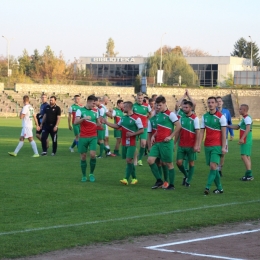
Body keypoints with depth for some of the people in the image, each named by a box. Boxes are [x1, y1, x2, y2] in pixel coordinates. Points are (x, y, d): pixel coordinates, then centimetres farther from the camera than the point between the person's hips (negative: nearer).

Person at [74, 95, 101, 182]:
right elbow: (75, 122, -12)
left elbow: (98, 123, 15)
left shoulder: (95, 111, 9)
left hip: (93, 137, 2)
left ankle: (92, 174, 6)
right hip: (83, 137, -2)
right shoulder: (80, 110, -2)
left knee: (92, 154, -12)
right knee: (83, 156, 3)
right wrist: (84, 118, -27)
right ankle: (84, 176, 15)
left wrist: (101, 123, -7)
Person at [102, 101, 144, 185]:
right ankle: (134, 178, 21)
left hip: (131, 144, -7)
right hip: (124, 143, 7)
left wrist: (132, 134, -21)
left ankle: (126, 179, -13)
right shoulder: (123, 118, 10)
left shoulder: (136, 118, -12)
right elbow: (117, 126, 22)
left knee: (129, 160, -12)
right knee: (130, 161, 11)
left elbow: (141, 130, -10)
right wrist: (106, 122, 18)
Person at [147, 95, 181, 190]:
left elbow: (178, 126, -13)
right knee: (150, 160, -4)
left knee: (169, 163, 1)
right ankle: (159, 180, 8)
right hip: (157, 142, 7)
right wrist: (153, 136, 9)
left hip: (166, 143, -7)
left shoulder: (170, 114, -8)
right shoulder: (158, 115, 15)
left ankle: (171, 185, 10)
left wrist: (170, 136, -16)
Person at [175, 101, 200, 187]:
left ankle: (188, 181, 11)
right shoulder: (182, 118, 8)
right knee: (179, 162, 0)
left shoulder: (195, 118, -7)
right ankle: (186, 176, 24)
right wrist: (174, 143, 9)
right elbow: (178, 131, 13)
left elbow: (197, 132, -10)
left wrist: (196, 145, -15)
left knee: (191, 163, 3)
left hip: (191, 146, -5)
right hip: (181, 145, 5)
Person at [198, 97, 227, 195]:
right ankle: (219, 188, 16)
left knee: (213, 166, -16)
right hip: (207, 146, 5)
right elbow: (202, 132, 10)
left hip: (217, 146, -5)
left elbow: (223, 133, -5)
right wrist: (199, 145, 2)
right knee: (212, 167, 7)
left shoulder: (221, 117, -4)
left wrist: (223, 147, -10)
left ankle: (207, 187, -17)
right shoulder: (204, 116, 9)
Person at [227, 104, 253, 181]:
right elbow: (237, 127, 29)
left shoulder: (247, 118, -13)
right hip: (245, 141, 10)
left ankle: (249, 175, -16)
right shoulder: (244, 119, 19)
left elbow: (248, 129, -27)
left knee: (244, 156, -13)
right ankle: (248, 175, 12)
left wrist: (242, 138, -34)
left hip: (246, 140, -10)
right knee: (247, 157, 10)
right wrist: (227, 125, 24)